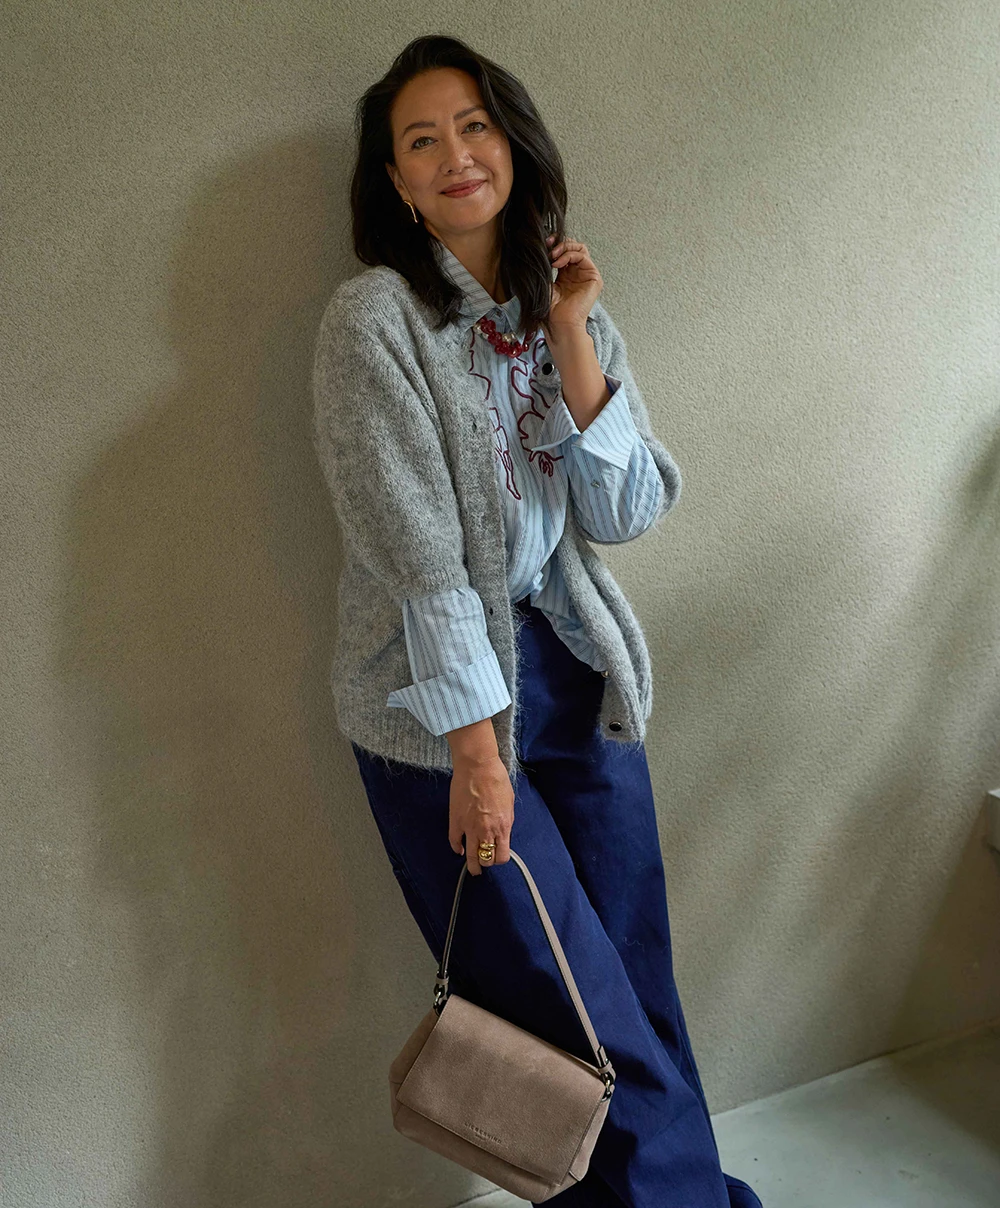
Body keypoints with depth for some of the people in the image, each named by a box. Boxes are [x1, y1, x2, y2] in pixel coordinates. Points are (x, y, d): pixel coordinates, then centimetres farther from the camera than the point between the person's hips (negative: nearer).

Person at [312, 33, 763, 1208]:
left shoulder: (568, 307, 8)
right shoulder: (374, 318, -9)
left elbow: (629, 511, -1)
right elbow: (420, 552, -15)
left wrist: (571, 340, -10)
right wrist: (477, 749, -16)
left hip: (575, 669, 5)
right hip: (442, 699, -4)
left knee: (638, 976, 11)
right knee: (576, 1012, 5)